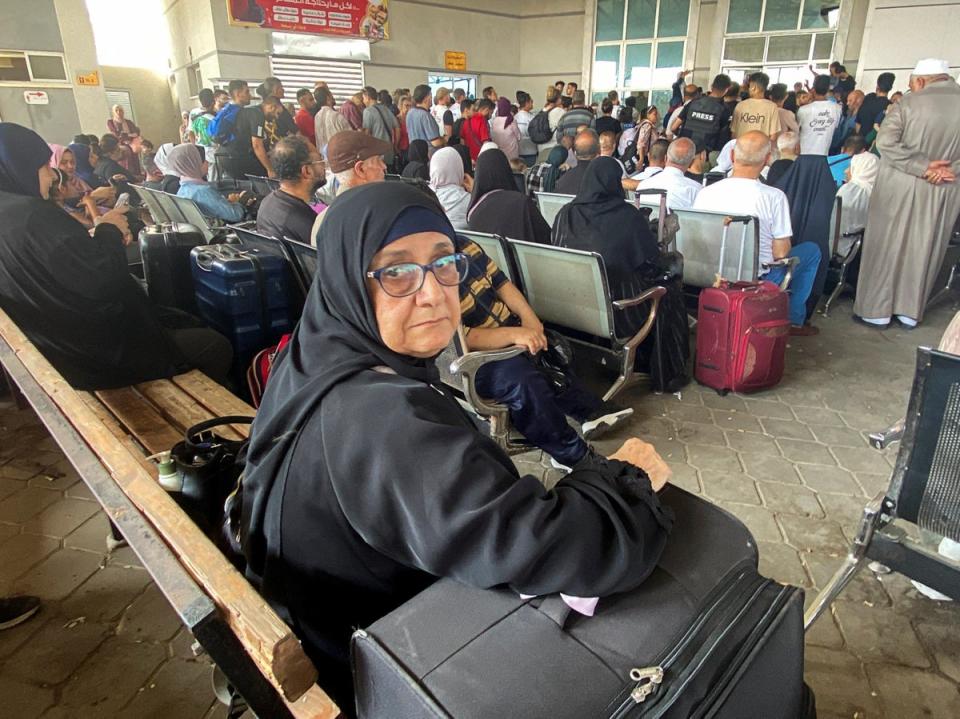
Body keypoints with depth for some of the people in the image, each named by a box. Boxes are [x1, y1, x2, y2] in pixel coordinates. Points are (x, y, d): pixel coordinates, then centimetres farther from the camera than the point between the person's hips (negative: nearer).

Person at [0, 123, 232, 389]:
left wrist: (102, 239, 3)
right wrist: (109, 232, -10)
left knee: (186, 321, 23)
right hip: (96, 354, -10)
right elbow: (97, 281, -26)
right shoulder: (32, 216, -25)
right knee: (216, 347, 0)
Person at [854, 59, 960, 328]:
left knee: (887, 246, 7)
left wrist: (921, 166, -15)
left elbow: (885, 142, -19)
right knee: (923, 250, 13)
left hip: (901, 187, -4)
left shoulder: (909, 102, -10)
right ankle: (910, 311, 21)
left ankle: (878, 309, 12)